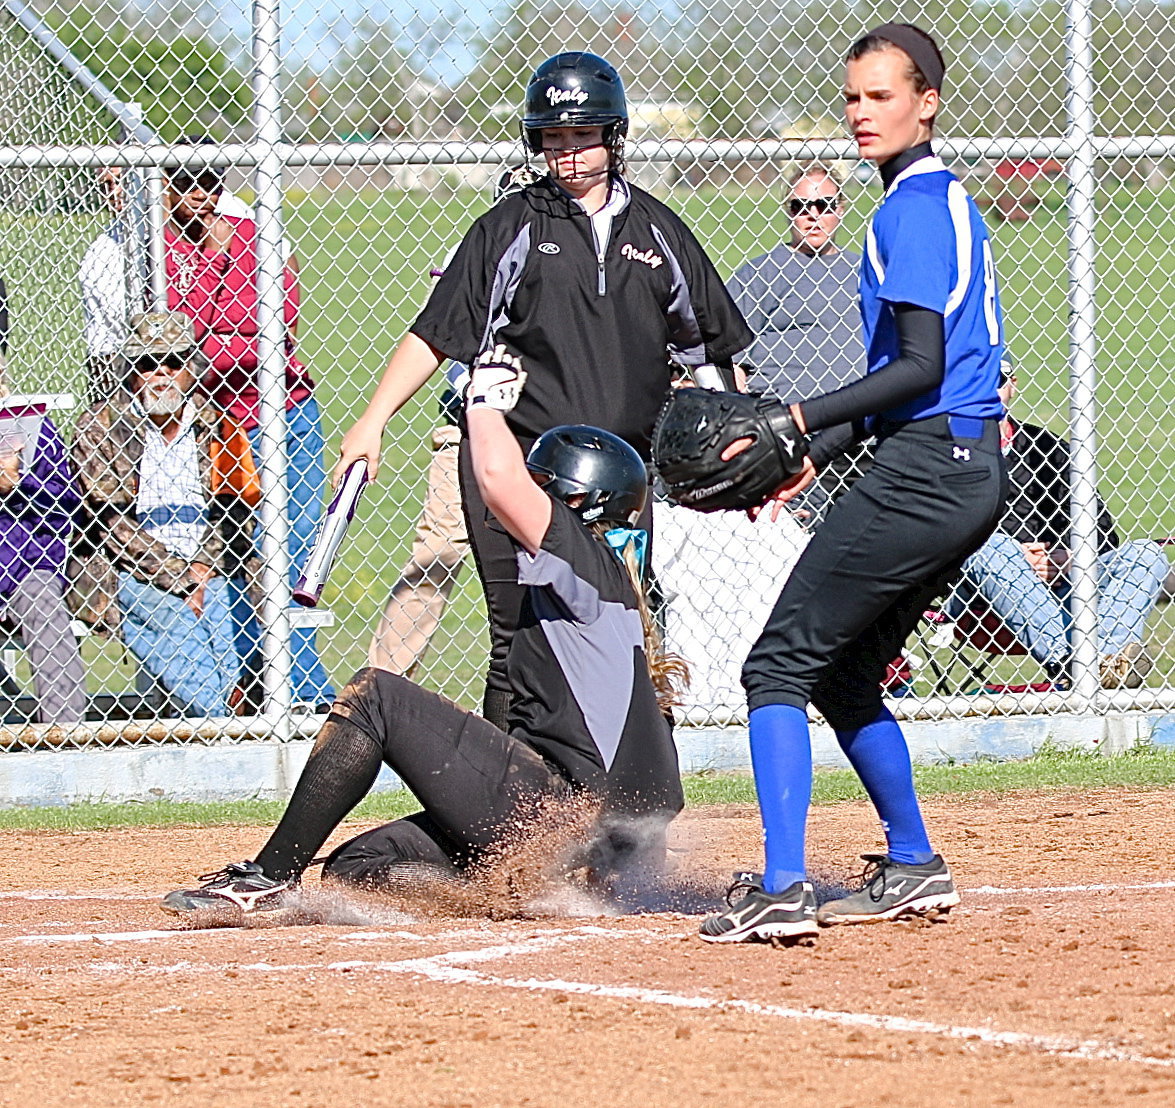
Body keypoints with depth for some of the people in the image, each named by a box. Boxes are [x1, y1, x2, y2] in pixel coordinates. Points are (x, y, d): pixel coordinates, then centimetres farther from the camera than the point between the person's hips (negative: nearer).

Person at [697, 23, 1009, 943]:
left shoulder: (912, 208, -11)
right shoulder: (950, 202, 19)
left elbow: (920, 368, -18)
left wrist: (799, 421, -17)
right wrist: (819, 454, 18)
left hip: (923, 473, -10)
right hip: (973, 473, 10)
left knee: (780, 667, -9)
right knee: (842, 675, 21)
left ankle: (781, 892, -19)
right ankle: (913, 869, 26)